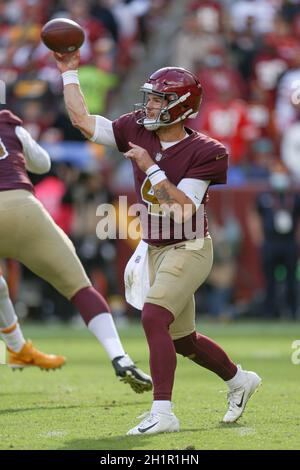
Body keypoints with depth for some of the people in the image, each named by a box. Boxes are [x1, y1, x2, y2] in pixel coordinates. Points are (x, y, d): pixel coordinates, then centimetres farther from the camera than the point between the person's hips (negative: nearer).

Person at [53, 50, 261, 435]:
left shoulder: (202, 152, -18)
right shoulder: (137, 131, 0)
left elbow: (183, 211, -25)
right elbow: (82, 120, 2)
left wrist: (152, 168, -25)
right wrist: (69, 72, 0)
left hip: (188, 249, -8)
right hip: (156, 251, 8)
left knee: (153, 317, -25)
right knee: (181, 338, 17)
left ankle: (162, 412, -24)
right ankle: (239, 380, 40)